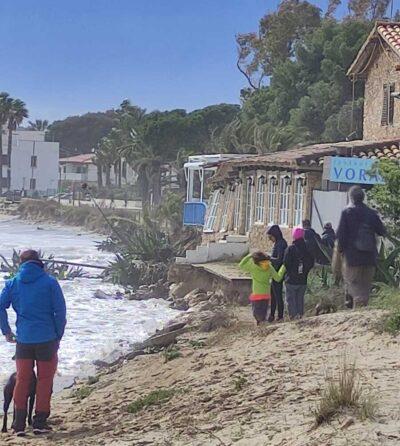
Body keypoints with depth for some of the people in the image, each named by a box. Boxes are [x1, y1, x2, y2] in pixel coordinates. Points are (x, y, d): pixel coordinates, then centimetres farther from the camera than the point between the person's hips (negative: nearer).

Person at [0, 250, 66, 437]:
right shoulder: (49, 282, -4)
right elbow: (60, 311, -6)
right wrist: (58, 336, 2)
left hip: (23, 340, 2)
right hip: (47, 339, -2)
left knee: (22, 380, 11)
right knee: (45, 380, 9)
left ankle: (19, 424, 7)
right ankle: (40, 422, 9)